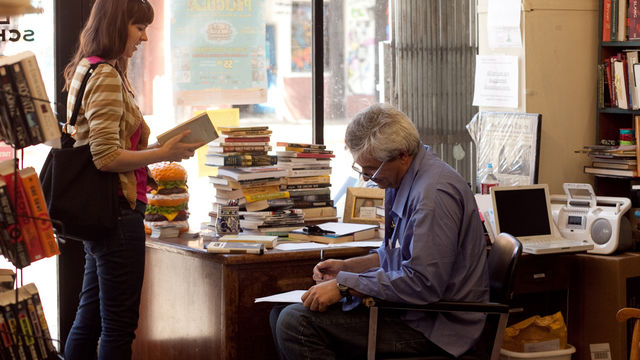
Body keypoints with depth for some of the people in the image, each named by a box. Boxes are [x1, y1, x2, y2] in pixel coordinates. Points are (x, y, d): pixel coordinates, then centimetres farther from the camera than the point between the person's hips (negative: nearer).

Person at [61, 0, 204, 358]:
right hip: (118, 209, -10)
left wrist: (162, 148, 11)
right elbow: (107, 157, -21)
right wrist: (164, 154, -13)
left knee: (89, 320, 16)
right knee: (119, 327, -5)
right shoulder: (105, 76, -15)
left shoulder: (86, 71, 16)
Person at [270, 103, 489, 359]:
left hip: (430, 327, -11)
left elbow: (422, 284, -28)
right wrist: (346, 267, 8)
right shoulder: (401, 180, 10)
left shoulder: (434, 194, -24)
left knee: (296, 323, -20)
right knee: (282, 313, 8)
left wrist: (345, 285, -22)